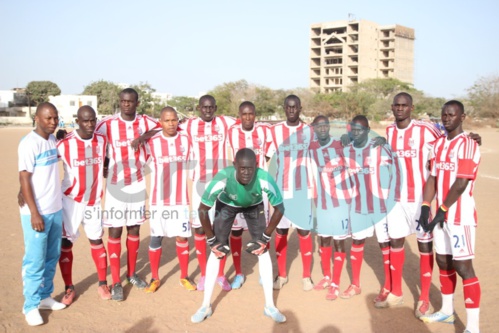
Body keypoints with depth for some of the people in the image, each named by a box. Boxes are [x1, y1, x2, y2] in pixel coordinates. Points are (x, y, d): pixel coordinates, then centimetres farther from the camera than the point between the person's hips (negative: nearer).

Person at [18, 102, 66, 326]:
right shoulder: (29, 143, -14)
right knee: (35, 261, 1)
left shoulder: (53, 139, 8)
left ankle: (45, 297, 29)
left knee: (52, 257, 15)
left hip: (56, 209, 7)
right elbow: (24, 179, -15)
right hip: (37, 212, -7)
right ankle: (31, 306, 14)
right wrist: (34, 213, -17)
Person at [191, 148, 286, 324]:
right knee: (217, 251, -6)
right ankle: (205, 306, 6)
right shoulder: (222, 179, -41)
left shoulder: (265, 179, -39)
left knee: (262, 250, -7)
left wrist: (264, 238, -18)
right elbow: (203, 209, -26)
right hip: (226, 204, 0)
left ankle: (270, 306, 5)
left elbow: (279, 208, -22)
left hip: (254, 205, 1)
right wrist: (212, 240, -20)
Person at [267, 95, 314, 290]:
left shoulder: (310, 132, 4)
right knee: (281, 231, 6)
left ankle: (306, 276, 17)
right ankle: (281, 275, 20)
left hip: (304, 189, 0)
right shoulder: (274, 131, 1)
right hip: (282, 189, 0)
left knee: (304, 231, 4)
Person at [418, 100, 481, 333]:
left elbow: (461, 183, -18)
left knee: (463, 267, -8)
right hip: (442, 215, 8)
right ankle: (447, 312, 31)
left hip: (460, 216, -7)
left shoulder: (468, 145, -12)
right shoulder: (438, 144, 12)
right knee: (443, 262, 15)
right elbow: (432, 178, 10)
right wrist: (425, 207, 1)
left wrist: (442, 210, -14)